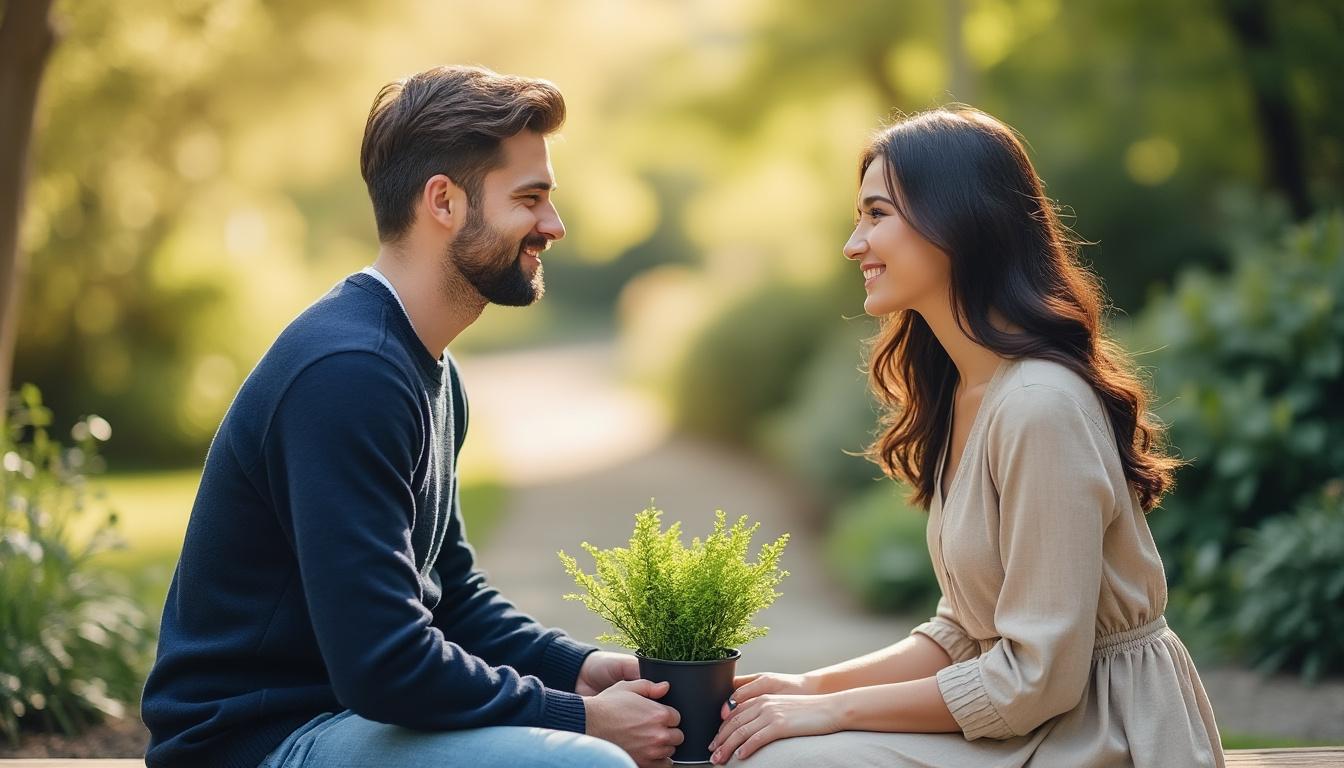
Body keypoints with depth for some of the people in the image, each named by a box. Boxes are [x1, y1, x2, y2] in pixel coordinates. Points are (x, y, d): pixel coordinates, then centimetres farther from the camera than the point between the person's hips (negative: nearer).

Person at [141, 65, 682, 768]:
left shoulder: (428, 369, 10)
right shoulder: (347, 372, -21)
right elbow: (382, 664, -26)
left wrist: (581, 669, 2)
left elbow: (451, 590, 18)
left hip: (342, 706, 10)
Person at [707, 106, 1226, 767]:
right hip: (1022, 707, 9)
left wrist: (836, 709, -15)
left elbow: (1036, 678, -22)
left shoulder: (1039, 403, -22)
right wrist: (814, 686, 0)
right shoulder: (963, 392, 9)